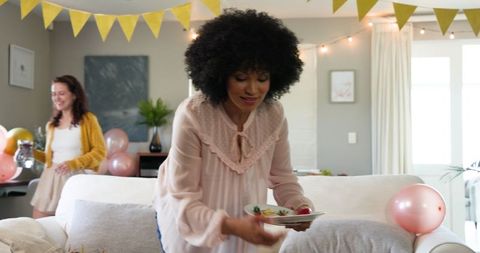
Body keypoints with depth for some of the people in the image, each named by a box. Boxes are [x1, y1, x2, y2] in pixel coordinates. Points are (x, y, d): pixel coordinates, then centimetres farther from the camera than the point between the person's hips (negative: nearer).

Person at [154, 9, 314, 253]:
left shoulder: (274, 114, -16)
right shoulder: (191, 116, -29)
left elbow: (283, 178, -5)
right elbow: (184, 200, -27)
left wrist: (299, 206, -24)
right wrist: (232, 225, -42)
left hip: (242, 224, 3)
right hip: (187, 222, -3)